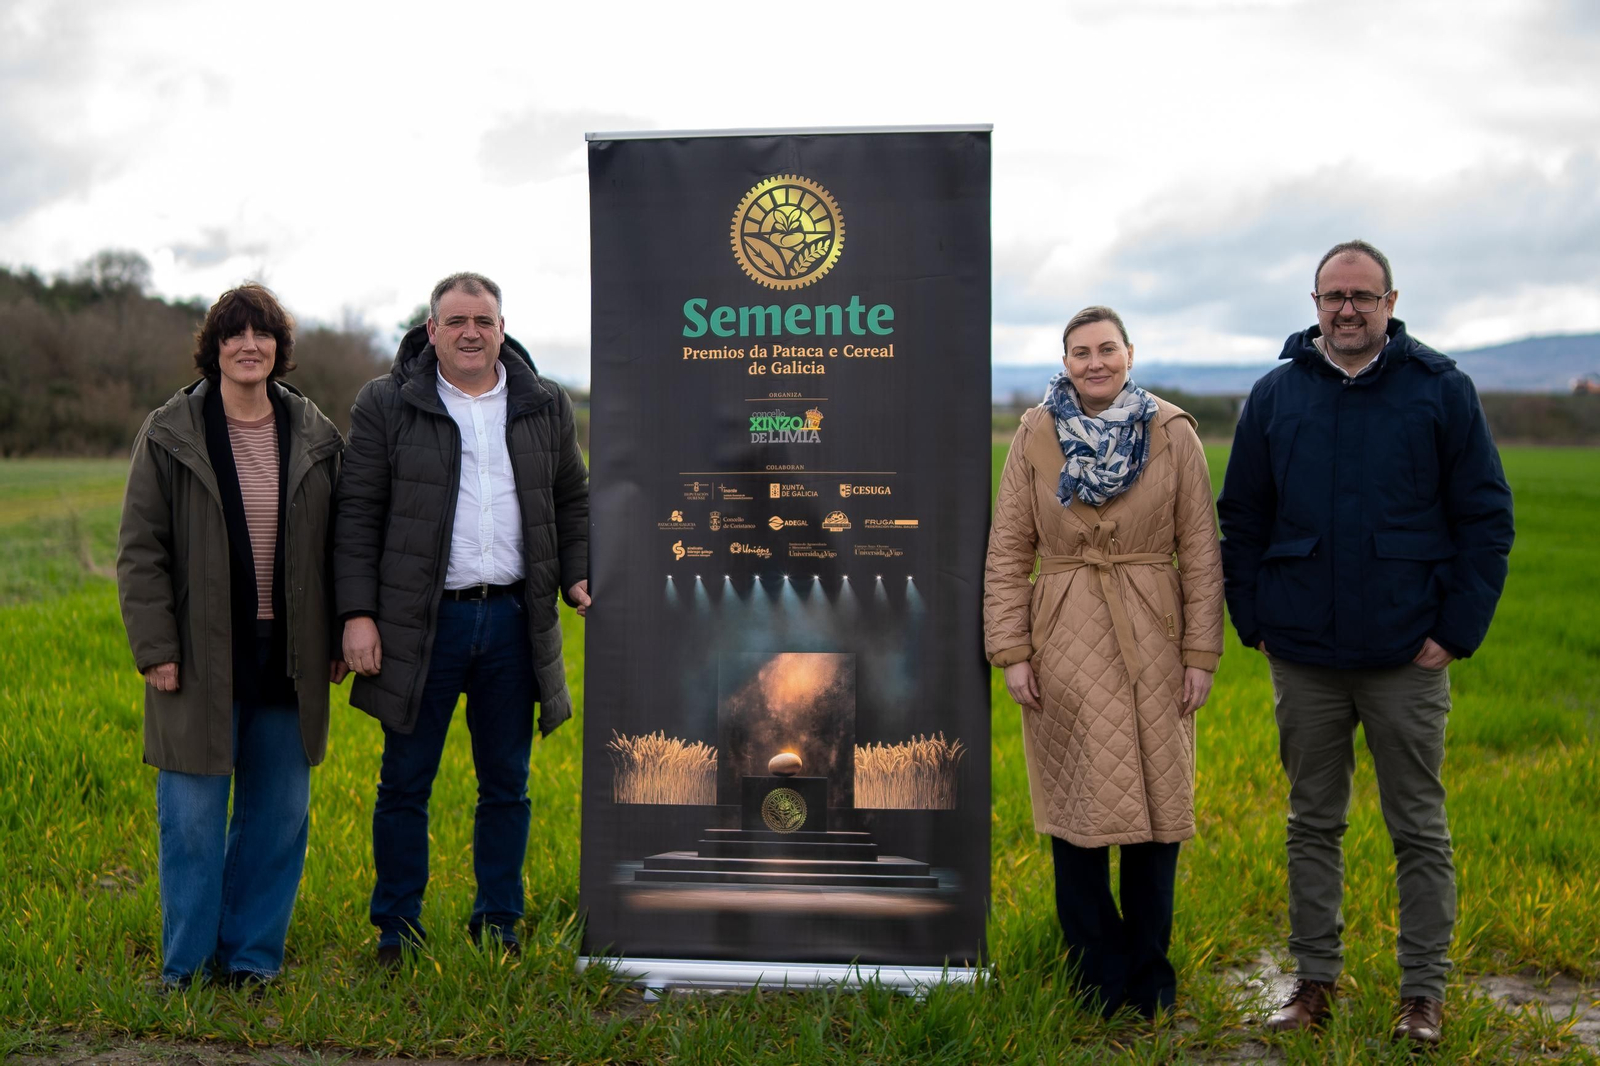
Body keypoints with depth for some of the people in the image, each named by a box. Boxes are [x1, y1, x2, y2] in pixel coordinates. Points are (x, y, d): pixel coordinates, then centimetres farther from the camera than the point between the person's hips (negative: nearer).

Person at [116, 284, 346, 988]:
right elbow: (140, 550, -2)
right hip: (203, 659, -3)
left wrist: (337, 639, 8)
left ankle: (251, 956, 23)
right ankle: (187, 966, 16)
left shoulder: (315, 436, 7)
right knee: (193, 813, 2)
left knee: (280, 812, 9)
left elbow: (336, 547, 12)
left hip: (287, 661, 3)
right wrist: (156, 647, -9)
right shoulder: (170, 435, -1)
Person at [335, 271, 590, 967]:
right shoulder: (386, 406, 1)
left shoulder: (546, 407, 10)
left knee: (506, 785, 10)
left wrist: (577, 575, 3)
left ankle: (498, 929, 23)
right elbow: (357, 513, -1)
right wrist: (358, 613, -8)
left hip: (514, 622, 3)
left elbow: (572, 501, 19)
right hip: (420, 624, -2)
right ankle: (398, 934, 18)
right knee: (405, 784, 5)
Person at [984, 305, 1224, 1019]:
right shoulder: (1035, 436, 2)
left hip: (1152, 645, 0)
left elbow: (1201, 552, 1)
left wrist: (1201, 652, -3)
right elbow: (1007, 552, 2)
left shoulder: (1172, 433, 1)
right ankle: (1100, 982, 20)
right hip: (1064, 645, 0)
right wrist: (1011, 651, -4)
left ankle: (1148, 974, 24)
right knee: (1075, 809, 5)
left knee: (1155, 805, 6)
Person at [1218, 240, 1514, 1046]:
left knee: (1420, 829, 7)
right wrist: (1254, 623, 2)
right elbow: (1241, 520, 9)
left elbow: (1486, 518, -1)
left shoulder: (1441, 390, -1)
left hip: (1407, 657, -2)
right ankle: (1315, 977, 24)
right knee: (1313, 824, 12)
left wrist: (1457, 630, -7)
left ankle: (1424, 991, 20)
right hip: (1303, 660, 2)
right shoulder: (1275, 396, 5)